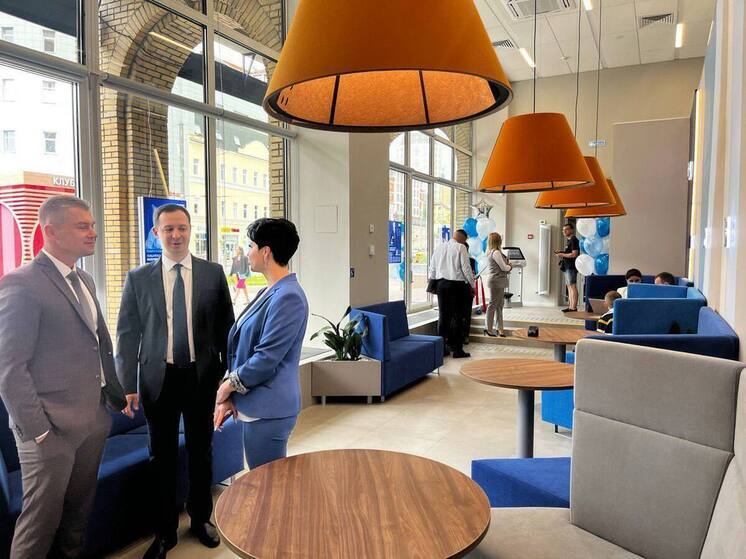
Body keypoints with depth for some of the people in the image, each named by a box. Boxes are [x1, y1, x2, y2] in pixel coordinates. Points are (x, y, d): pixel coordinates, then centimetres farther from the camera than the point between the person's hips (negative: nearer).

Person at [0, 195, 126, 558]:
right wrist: (37, 430, -17)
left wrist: (116, 395, 12)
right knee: (42, 521, 8)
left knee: (79, 512, 20)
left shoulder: (84, 281, 11)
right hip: (53, 427, -7)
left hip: (93, 420, 7)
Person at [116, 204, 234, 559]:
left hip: (202, 376, 1)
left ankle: (201, 519, 38)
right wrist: (127, 386, -5)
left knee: (201, 452, 16)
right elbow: (127, 334, 0)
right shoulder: (138, 278, 0)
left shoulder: (213, 273, -1)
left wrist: (230, 376, 1)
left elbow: (226, 327, 2)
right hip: (158, 379, 0)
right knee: (162, 457, 12)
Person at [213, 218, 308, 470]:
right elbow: (243, 347, 11)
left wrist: (228, 385, -8)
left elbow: (266, 359, -22)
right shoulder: (270, 292, 10)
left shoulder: (288, 297, -20)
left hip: (268, 411, -9)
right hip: (255, 407, 9)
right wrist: (228, 395, 5)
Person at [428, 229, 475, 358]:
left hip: (441, 283, 5)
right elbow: (466, 268, -7)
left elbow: (432, 269, 15)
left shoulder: (439, 248, 12)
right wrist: (472, 286, 2)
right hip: (456, 284, -5)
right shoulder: (460, 248, -4)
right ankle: (457, 349, 4)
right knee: (458, 317, 1)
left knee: (443, 316, 8)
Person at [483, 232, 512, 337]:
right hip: (496, 280, -10)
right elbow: (503, 267, -13)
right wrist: (510, 267, 7)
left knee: (500, 305, 13)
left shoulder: (491, 252, 14)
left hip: (498, 281, 10)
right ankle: (489, 329, 4)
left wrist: (507, 266, 6)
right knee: (493, 304, -3)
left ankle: (500, 328, 18)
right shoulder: (496, 252, -16)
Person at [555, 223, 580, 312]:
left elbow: (574, 254, -20)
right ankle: (570, 307, 16)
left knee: (572, 287, -9)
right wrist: (561, 252, 10)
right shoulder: (568, 240, 19)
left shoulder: (574, 240, -12)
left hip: (571, 267, -10)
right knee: (569, 287, 12)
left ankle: (574, 308, -8)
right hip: (567, 267, 10)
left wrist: (562, 255, -14)